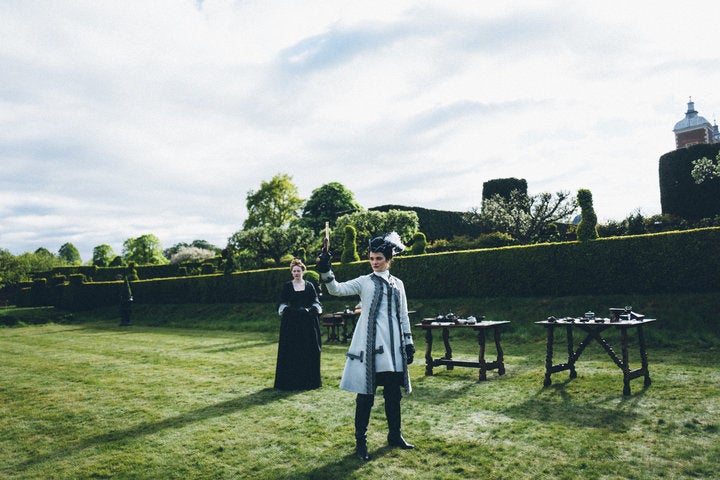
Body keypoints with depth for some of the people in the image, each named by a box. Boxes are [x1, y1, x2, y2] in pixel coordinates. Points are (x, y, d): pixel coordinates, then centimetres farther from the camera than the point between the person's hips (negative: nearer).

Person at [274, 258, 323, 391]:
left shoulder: (309, 285, 9)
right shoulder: (287, 286, 6)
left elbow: (315, 302, 5)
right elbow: (282, 304, 1)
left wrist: (310, 310, -14)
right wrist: (287, 310, -18)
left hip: (307, 322, 1)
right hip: (291, 322, -1)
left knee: (309, 352, 2)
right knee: (290, 352, -1)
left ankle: (309, 379, 12)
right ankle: (290, 380, 6)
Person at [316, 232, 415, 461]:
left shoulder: (398, 284, 11)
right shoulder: (364, 282, 0)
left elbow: (403, 316, 14)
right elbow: (338, 289, -15)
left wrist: (408, 342, 12)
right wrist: (325, 272, -31)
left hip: (393, 346, 4)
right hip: (369, 345, -4)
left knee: (393, 392, 13)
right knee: (366, 394, 0)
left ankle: (394, 435, 30)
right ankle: (360, 442, 12)